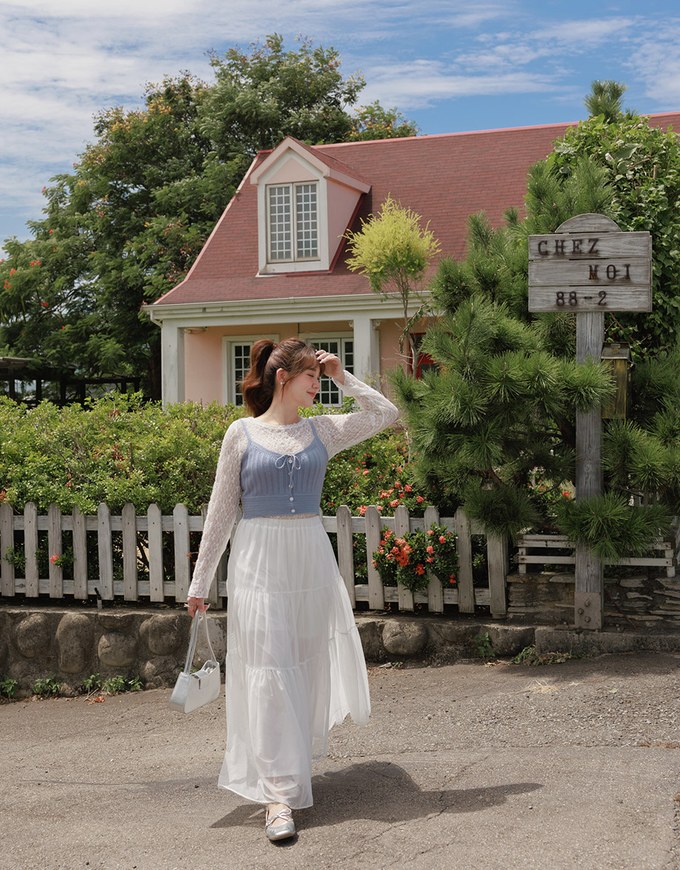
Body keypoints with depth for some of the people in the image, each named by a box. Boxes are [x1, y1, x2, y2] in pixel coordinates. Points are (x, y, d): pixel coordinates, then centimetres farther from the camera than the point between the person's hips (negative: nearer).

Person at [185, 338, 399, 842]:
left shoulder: (322, 431, 8)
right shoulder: (243, 434, 0)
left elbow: (386, 414, 8)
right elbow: (222, 511, 3)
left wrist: (342, 377, 4)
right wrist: (200, 582, 2)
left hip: (312, 557, 4)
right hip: (260, 559, -3)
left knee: (311, 663, 9)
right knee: (269, 669, -6)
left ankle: (294, 759, 30)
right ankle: (279, 794, -5)